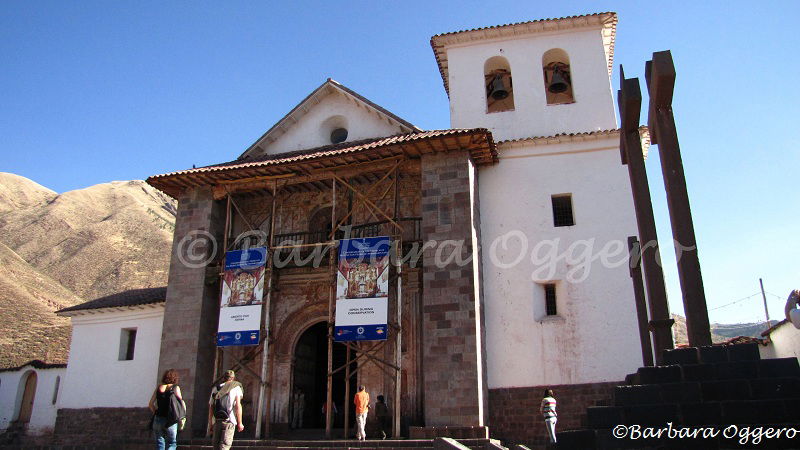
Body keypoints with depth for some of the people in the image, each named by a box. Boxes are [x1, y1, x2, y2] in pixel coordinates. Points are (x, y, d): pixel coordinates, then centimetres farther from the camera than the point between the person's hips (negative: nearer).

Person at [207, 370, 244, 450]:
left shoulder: (215, 388, 16)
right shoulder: (236, 387, 4)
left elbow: (211, 407, 13)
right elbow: (238, 406, -5)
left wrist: (210, 423, 17)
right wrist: (240, 423, -4)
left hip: (216, 421, 4)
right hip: (229, 420, -4)